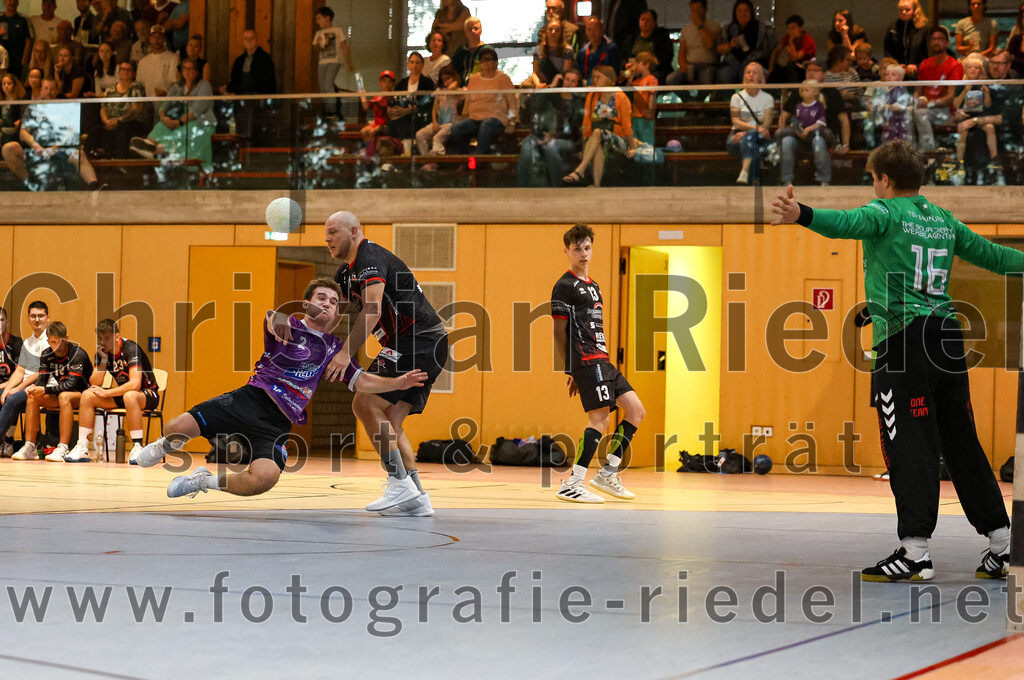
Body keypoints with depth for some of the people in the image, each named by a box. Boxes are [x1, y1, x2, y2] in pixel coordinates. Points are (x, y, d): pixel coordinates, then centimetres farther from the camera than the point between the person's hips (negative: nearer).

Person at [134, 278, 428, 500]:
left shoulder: (334, 348, 19)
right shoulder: (290, 327, 8)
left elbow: (362, 381, 16)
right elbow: (272, 317, -16)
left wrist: (397, 383, -1)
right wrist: (279, 317, -41)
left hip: (277, 423, 2)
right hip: (251, 398, -2)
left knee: (266, 477, -32)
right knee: (177, 428, -22)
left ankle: (204, 481, -4)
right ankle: (166, 446, 19)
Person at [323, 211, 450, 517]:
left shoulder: (370, 257, -12)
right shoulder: (346, 272, 20)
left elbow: (373, 310, -25)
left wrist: (346, 353, -29)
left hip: (419, 340, -10)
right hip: (428, 345, 10)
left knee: (365, 403, -14)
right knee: (389, 420, 8)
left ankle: (400, 481, -15)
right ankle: (417, 499, 6)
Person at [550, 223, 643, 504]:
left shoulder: (592, 286, 22)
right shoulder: (565, 286, -5)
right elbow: (559, 332, -8)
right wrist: (571, 370, -9)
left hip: (601, 360, 9)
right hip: (586, 360, -9)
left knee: (635, 410, 6)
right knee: (600, 419, -16)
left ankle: (608, 473, 11)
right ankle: (571, 485, -14)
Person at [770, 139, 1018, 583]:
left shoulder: (885, 213, -3)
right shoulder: (944, 221, 18)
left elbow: (847, 223, -25)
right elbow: (991, 254, 30)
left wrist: (802, 216, -42)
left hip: (903, 339, -7)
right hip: (947, 333, 7)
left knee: (909, 445, -8)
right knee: (961, 443, 14)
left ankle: (915, 552, -12)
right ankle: (1002, 542, 18)